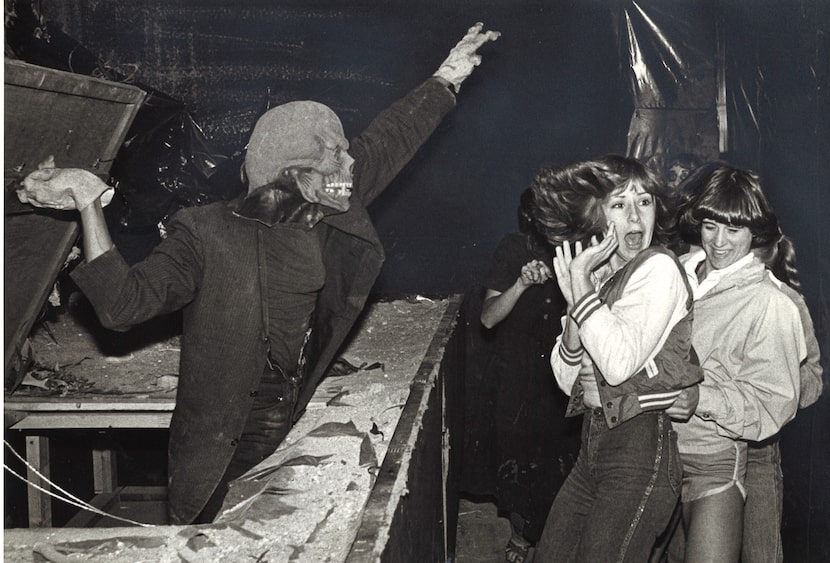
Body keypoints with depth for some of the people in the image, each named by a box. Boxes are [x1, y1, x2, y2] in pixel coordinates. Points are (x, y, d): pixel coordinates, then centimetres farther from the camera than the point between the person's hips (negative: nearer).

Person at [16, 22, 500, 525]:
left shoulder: (328, 223, -2)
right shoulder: (208, 235, -17)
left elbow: (388, 141, 11)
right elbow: (124, 303, -26)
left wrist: (445, 79, 18)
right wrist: (90, 204, -30)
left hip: (297, 443, 6)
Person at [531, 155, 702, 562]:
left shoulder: (659, 269, -11)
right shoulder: (600, 275, 11)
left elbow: (619, 364, -24)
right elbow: (568, 381, 8)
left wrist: (580, 284, -17)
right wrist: (574, 310, -8)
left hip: (642, 450, -8)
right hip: (593, 444, 8)